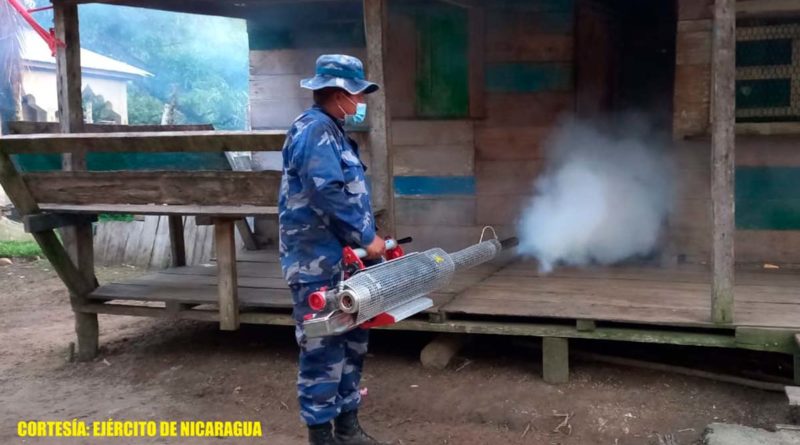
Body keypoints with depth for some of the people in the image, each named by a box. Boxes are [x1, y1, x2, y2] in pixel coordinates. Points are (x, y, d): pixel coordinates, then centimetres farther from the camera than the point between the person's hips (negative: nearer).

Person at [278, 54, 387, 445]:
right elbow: (329, 195, -24)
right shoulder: (315, 130, -15)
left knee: (351, 345, 16)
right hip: (319, 265, -11)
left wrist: (366, 239, 12)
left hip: (343, 261, 11)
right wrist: (367, 237, -15)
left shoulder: (332, 132, 18)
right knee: (323, 351, -3)